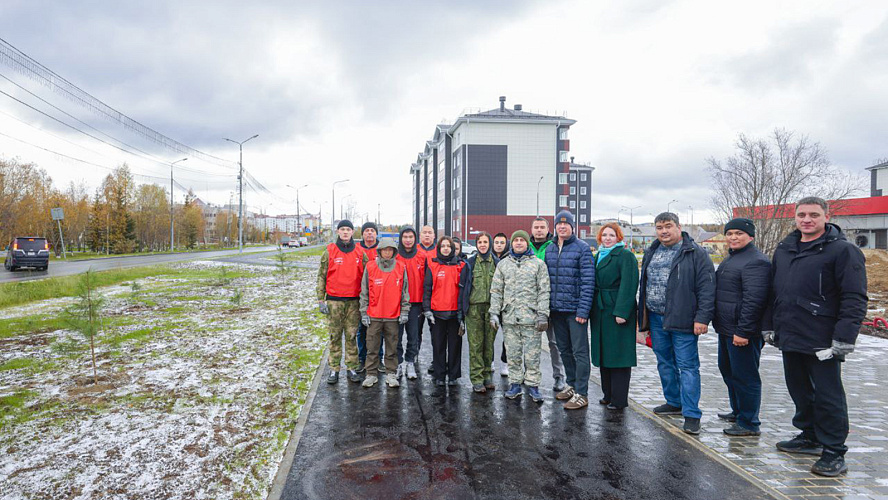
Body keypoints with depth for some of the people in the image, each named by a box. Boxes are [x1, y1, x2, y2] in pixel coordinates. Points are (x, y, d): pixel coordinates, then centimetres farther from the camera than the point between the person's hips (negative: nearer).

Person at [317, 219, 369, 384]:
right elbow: (321, 276, 3)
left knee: (352, 336, 5)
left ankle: (352, 368, 13)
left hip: (354, 301, 1)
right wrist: (321, 300, -2)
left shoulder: (360, 252, 5)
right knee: (335, 336, 4)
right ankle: (334, 369, 12)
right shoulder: (329, 252, 1)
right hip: (334, 301, -1)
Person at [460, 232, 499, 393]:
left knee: (489, 343, 6)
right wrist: (462, 309, -1)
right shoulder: (470, 263, 5)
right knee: (475, 344, -3)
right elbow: (464, 286, 5)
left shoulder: (497, 263, 9)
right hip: (474, 308, -2)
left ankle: (486, 375, 17)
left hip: (491, 307, 2)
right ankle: (476, 379, 1)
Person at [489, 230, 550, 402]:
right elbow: (496, 291, 12)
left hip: (531, 317, -2)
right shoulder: (503, 264, 12)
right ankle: (515, 383, 20)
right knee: (513, 354, 8)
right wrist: (494, 313, 4)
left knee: (532, 355, 1)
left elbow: (544, 291, 0)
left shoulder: (538, 264, 4)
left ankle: (532, 384, 13)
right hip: (509, 317, 3)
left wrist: (543, 315, -7)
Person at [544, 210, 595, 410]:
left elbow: (588, 281, -12)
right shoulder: (549, 249, 11)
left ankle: (581, 394, 6)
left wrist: (583, 311, -17)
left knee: (580, 352, 0)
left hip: (575, 309, -6)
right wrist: (546, 307, 8)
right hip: (556, 310, 6)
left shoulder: (582, 248, -7)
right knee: (564, 350, 16)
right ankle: (571, 385, 31)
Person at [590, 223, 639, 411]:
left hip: (618, 311, -8)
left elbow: (628, 285, -16)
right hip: (600, 311, 8)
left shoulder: (625, 256, -8)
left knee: (618, 353, -3)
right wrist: (591, 310, 13)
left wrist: (621, 311, -22)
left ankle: (619, 399, 5)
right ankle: (608, 394, 23)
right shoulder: (599, 256, 17)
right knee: (603, 352, 12)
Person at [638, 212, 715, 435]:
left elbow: (706, 288, -11)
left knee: (688, 366, -3)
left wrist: (702, 318, -18)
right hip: (656, 318, 7)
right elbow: (644, 285, 19)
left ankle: (692, 414, 3)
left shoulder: (695, 254, -6)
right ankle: (674, 403, 31)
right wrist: (644, 316, 16)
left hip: (682, 320, -7)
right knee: (665, 363, 16)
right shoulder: (651, 253, 14)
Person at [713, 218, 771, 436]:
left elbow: (753, 300, -24)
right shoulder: (731, 258, 16)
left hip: (742, 333, -11)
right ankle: (738, 411, 37)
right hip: (726, 329, 11)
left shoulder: (755, 261, -17)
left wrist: (743, 331, -25)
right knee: (727, 370, 21)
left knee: (745, 377, -2)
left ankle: (749, 424, 8)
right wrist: (720, 324, 22)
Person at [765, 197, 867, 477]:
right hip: (789, 337, 7)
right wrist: (769, 326, 17)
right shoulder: (784, 249, 13)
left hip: (822, 343, -7)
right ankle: (810, 438, 35)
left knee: (828, 396, 2)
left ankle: (834, 452, 14)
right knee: (799, 391, 18)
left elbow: (855, 299, -13)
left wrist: (844, 338, -19)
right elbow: (773, 292, 20)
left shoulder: (843, 250, -8)